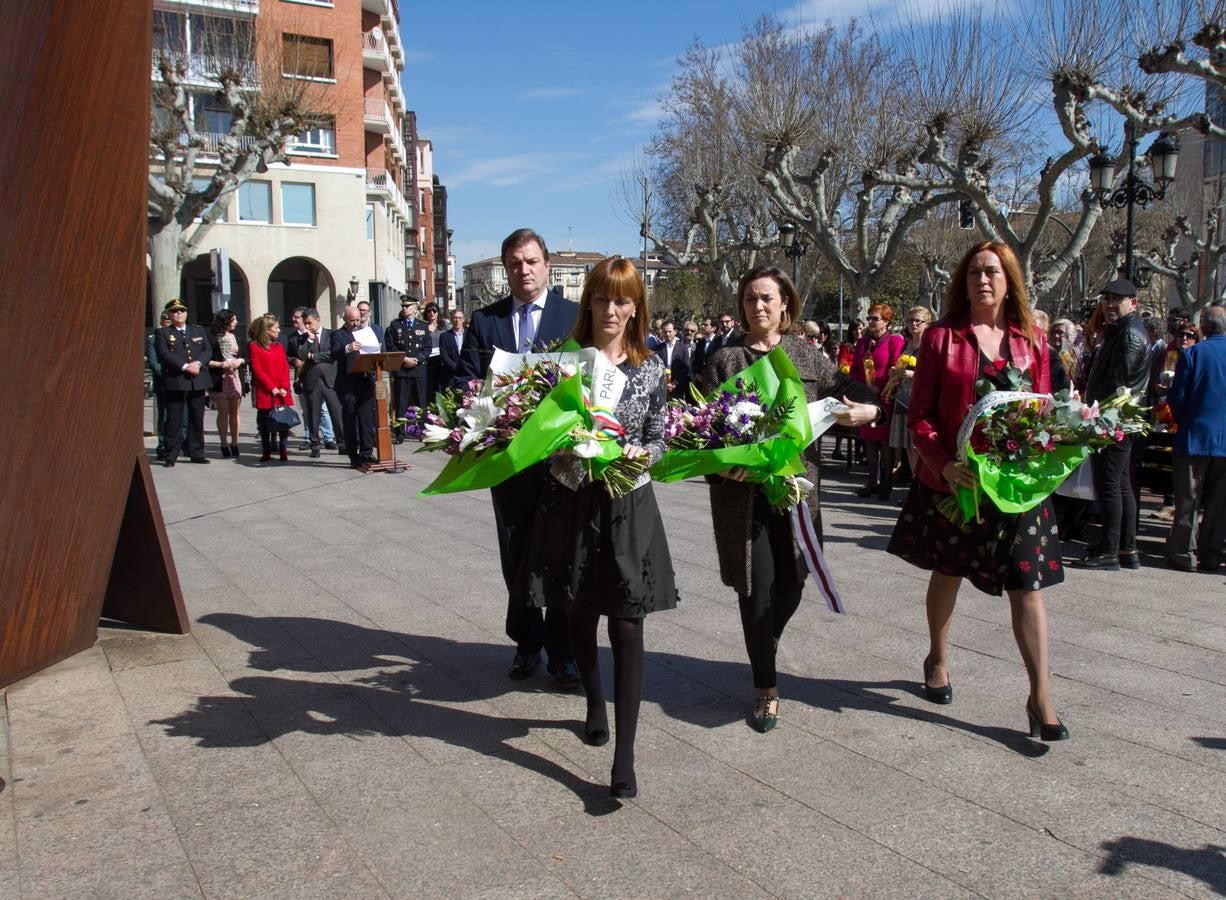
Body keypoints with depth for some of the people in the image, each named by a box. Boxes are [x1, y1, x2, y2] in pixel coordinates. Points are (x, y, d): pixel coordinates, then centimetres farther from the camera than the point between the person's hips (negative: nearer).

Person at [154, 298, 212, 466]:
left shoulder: (199, 331, 18)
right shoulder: (162, 333, 6)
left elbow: (208, 350, 8)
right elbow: (164, 354, -8)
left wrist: (198, 363, -12)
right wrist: (185, 366, -18)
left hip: (198, 381, 4)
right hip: (175, 382, -4)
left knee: (197, 419, 8)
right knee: (174, 420, -3)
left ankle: (196, 452, 16)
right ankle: (170, 456, 1)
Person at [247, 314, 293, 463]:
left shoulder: (279, 345, 13)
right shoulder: (254, 346, -2)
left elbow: (285, 367, 7)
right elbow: (257, 370, -7)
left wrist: (284, 387, -6)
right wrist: (272, 388, -13)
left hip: (282, 393, 4)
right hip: (265, 393, -4)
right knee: (264, 423, 3)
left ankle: (283, 451, 9)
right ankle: (266, 452, 12)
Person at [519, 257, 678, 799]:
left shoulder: (651, 366, 2)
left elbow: (658, 441, 5)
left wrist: (637, 453, -15)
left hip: (629, 506, -1)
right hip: (572, 502, 1)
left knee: (627, 626, -5)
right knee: (580, 617, 15)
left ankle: (624, 758, -2)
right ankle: (595, 705, 41)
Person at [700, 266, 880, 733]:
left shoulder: (806, 356, 8)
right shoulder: (725, 359, 1)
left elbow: (850, 389, 12)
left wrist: (867, 410, -10)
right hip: (743, 489, -2)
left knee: (791, 584, 9)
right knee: (758, 588, -2)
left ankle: (765, 643, 43)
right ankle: (767, 689, 15)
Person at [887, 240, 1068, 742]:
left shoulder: (1032, 342, 5)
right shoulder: (941, 337, -2)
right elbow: (920, 415, -5)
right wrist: (943, 464, -19)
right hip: (952, 478, -1)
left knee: (1027, 584, -1)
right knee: (946, 571, 16)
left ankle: (1040, 699, 7)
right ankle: (937, 659, 40)